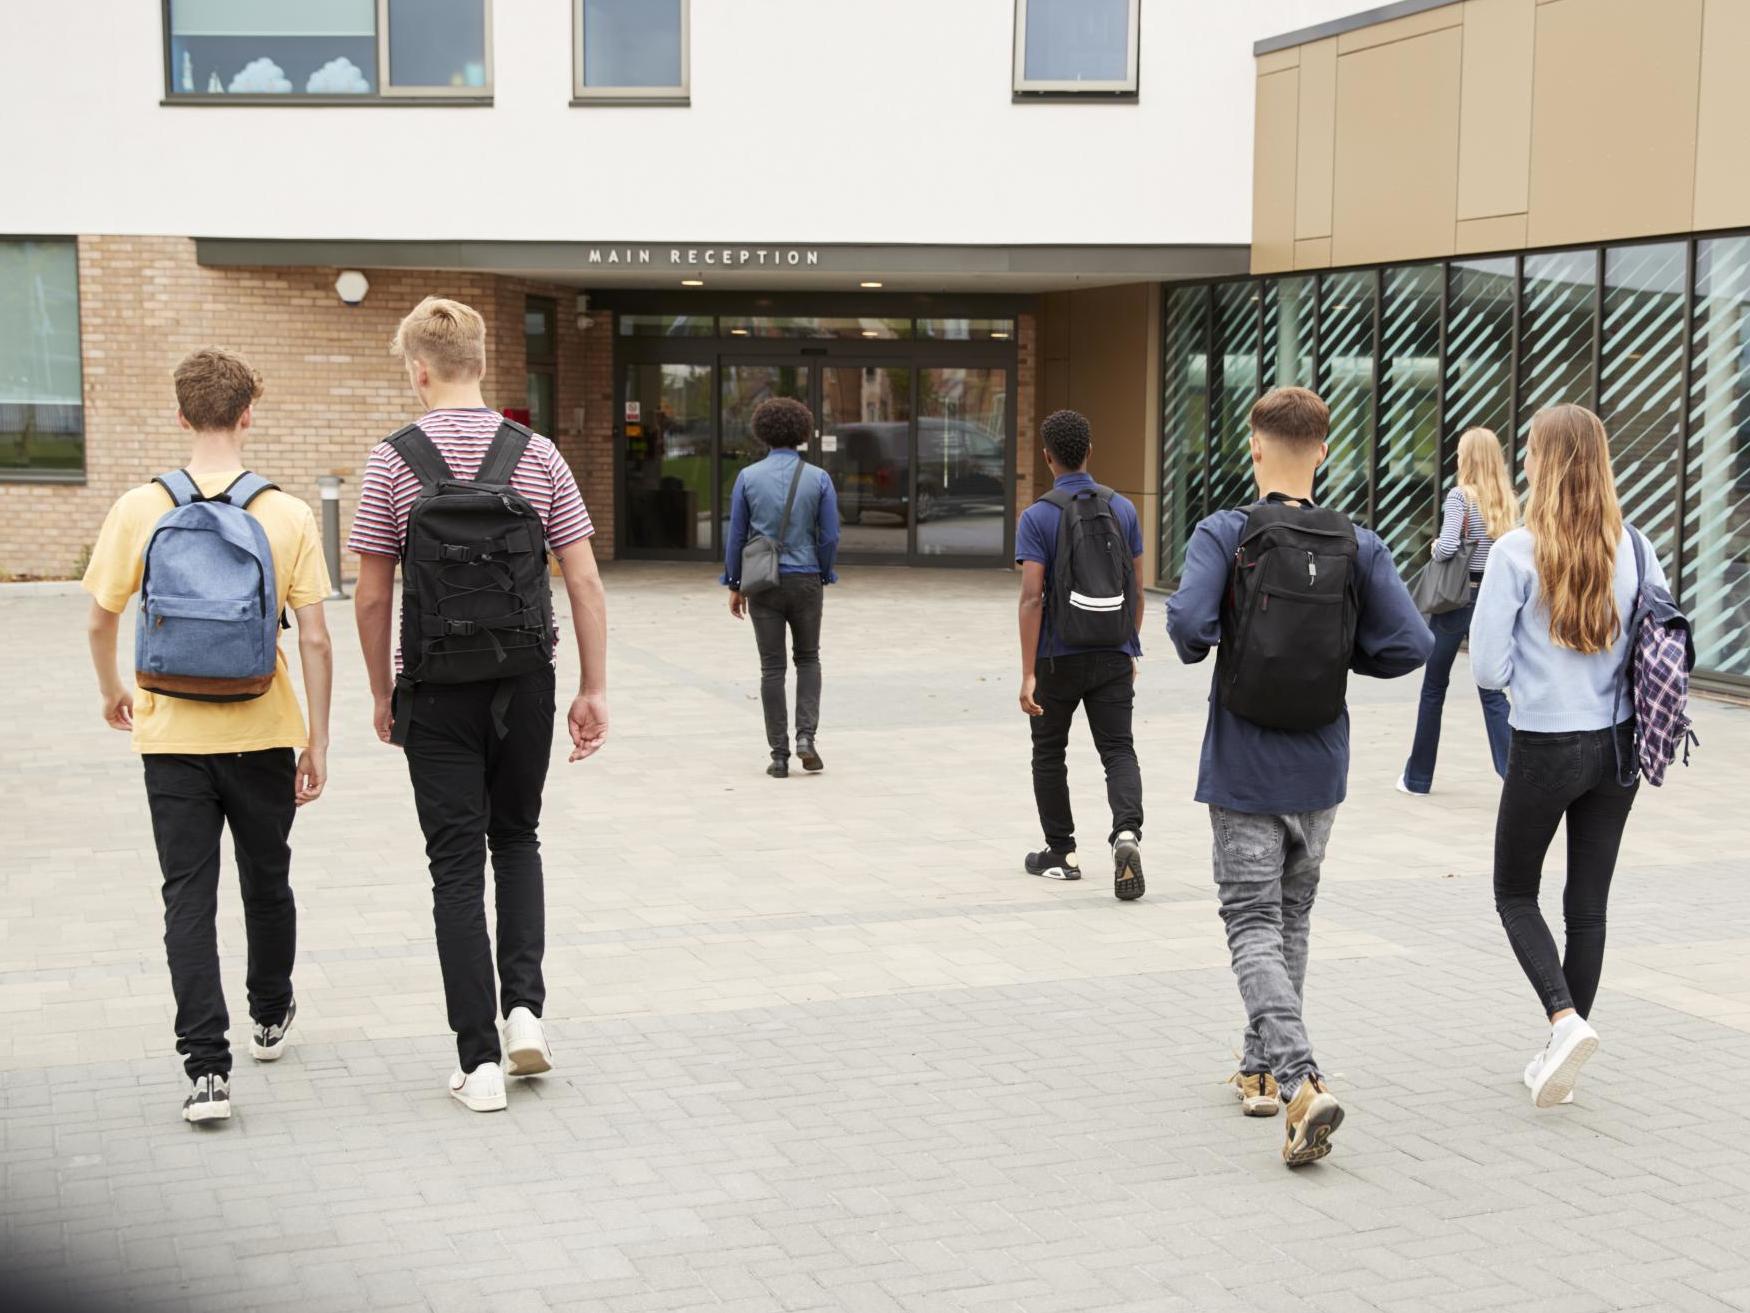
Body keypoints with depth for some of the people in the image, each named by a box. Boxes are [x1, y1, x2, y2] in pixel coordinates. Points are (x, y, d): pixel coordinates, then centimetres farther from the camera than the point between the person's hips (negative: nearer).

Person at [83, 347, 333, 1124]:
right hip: (262, 736, 1)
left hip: (172, 737, 0)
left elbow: (101, 622, 1)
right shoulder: (288, 516, -8)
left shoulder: (139, 510, -6)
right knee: (267, 883, 19)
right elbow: (314, 639, -7)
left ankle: (206, 1067, -5)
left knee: (189, 897, 3)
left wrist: (112, 693, 20)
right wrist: (318, 740, 2)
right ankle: (270, 1018, 39)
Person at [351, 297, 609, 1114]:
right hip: (525, 682, 2)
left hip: (437, 691, -2)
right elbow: (584, 583, -3)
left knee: (458, 864, 4)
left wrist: (382, 694, 7)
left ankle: (480, 1059, 4)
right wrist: (594, 691, 4)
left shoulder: (394, 462, -6)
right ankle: (524, 1007, 8)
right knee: (518, 839, 22)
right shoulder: (538, 456, -1)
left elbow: (372, 597, -5)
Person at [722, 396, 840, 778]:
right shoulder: (819, 478, -4)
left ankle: (779, 756, 6)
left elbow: (736, 535, -2)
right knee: (808, 659, 18)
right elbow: (830, 537, -4)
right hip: (805, 581, 0)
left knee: (772, 668, 6)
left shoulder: (748, 477, -3)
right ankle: (806, 736, 1)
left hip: (764, 584, 0)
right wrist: (822, 577, 12)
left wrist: (734, 585, 8)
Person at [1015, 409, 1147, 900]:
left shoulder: (1038, 517, -10)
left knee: (1049, 754, 15)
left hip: (1057, 657, -2)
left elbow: (1032, 598, -16)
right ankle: (1127, 833, -21)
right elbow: (1136, 591, 6)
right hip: (1112, 656, 3)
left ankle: (1061, 854, 22)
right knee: (1119, 751, 3)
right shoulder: (1122, 508, 2)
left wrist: (1028, 674, -16)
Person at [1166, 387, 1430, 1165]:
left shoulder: (1223, 535, -12)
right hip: (1321, 771, 4)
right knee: (1292, 920, 20)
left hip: (1243, 771, -3)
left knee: (1254, 927, 0)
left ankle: (1300, 1081, -17)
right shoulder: (1358, 547, -3)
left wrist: (1199, 646, -4)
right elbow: (1410, 645, -10)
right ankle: (1263, 1068, 30)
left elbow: (1188, 618, -26)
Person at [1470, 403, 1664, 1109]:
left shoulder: (1516, 552, -15)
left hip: (1544, 750, -4)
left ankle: (1566, 1020, -7)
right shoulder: (1632, 547, -2)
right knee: (1588, 904, 13)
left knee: (1515, 894, 13)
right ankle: (1562, 1056, 20)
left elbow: (1488, 669, -13)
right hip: (1618, 746, 4)